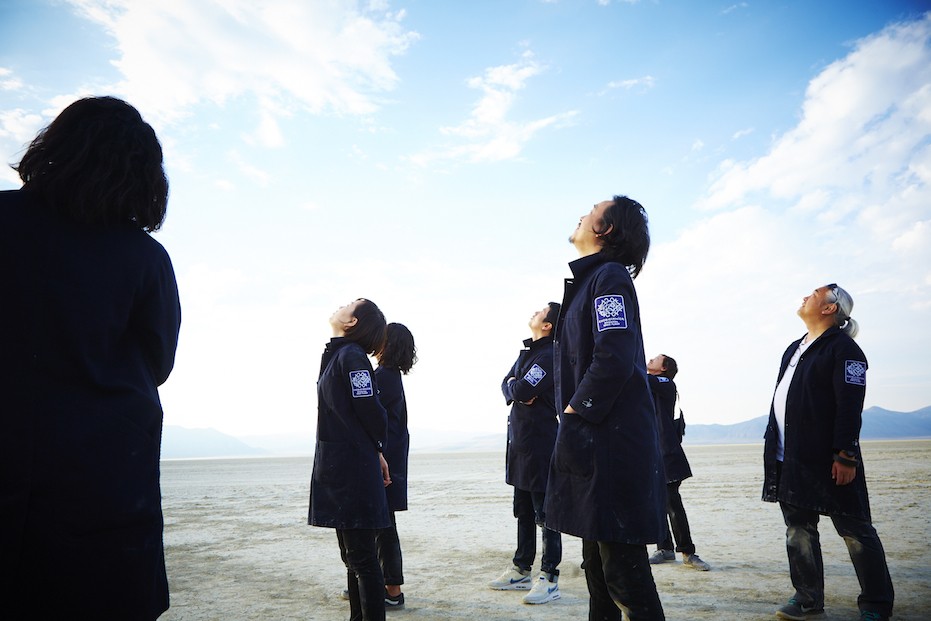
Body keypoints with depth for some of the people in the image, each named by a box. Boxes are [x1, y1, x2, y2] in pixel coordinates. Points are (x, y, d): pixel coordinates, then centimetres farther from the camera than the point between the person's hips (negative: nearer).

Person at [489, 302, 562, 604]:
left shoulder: (549, 356, -14)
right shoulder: (526, 352, 15)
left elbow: (522, 390, -23)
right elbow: (507, 385, 11)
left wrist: (518, 388, -1)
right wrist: (517, 390, -10)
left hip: (541, 441, -9)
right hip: (520, 440, 9)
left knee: (545, 511, -4)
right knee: (523, 509, 16)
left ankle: (549, 579, 2)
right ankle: (521, 570, 27)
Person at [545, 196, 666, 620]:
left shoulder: (610, 276, -10)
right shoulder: (587, 281, 19)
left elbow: (614, 359, -23)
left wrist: (574, 415, -15)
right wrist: (572, 419, 13)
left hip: (613, 446, -10)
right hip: (590, 445, 10)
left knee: (624, 574, -4)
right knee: (598, 567, 19)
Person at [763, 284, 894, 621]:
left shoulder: (843, 348, -9)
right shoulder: (794, 349, 17)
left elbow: (849, 406, -16)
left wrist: (846, 455, -21)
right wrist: (773, 448, 18)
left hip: (828, 462, -8)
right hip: (789, 460, 9)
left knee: (855, 530, 3)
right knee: (798, 530, 12)